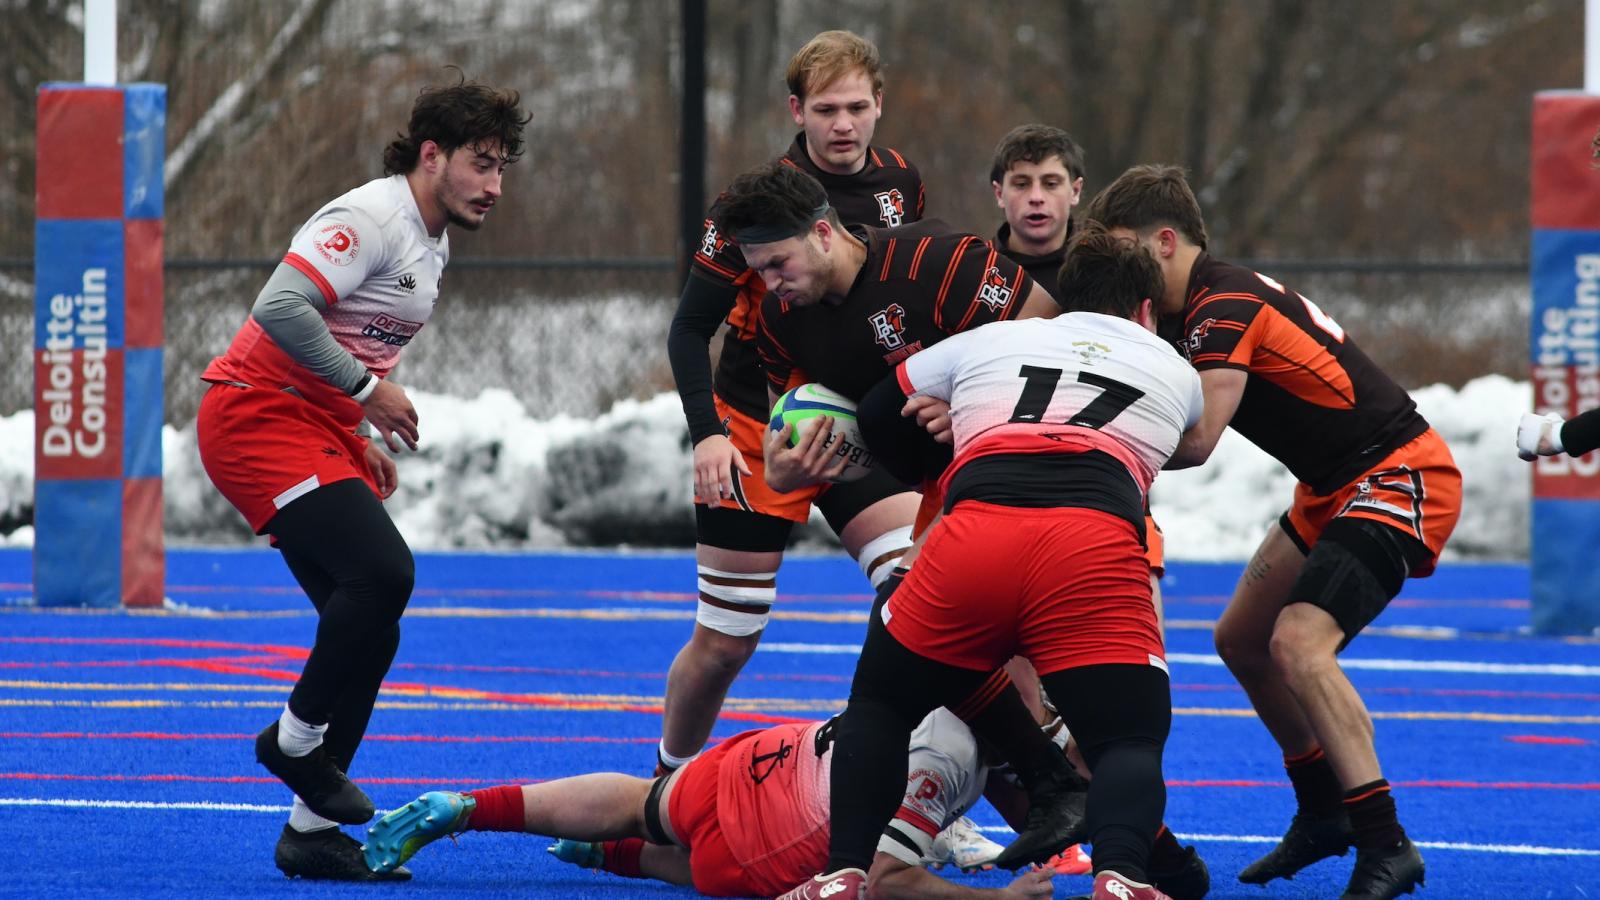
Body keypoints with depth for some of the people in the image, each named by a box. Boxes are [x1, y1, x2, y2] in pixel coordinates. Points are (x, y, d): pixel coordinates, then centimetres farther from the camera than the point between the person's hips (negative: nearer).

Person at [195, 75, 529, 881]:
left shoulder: (431, 247, 17)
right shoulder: (372, 218, -14)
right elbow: (283, 307, -27)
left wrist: (362, 441, 16)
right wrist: (369, 391, -20)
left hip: (317, 425, 10)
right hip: (258, 414, -10)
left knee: (370, 629, 2)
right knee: (381, 570, -26)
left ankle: (312, 833, 7)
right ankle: (297, 739, -6)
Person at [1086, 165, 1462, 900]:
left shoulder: (1226, 306, -21)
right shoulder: (1205, 307, 9)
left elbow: (1194, 441, -30)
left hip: (1398, 479, -11)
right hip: (1334, 488, 11)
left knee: (1298, 644, -25)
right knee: (1241, 640, 16)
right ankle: (1324, 816, 31)